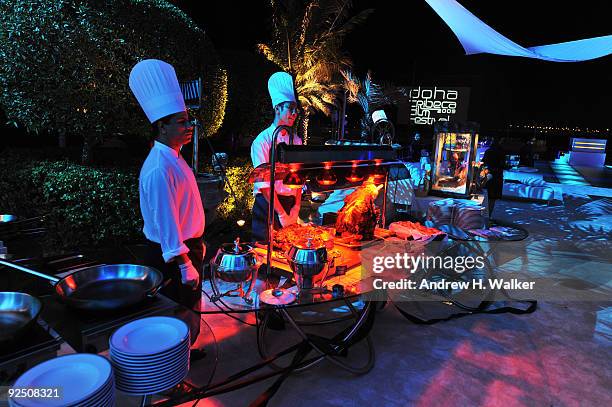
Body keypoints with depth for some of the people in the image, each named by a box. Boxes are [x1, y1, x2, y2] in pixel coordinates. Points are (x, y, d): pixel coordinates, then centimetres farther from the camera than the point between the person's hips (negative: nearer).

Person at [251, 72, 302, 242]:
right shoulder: (262, 141, -9)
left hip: (290, 204, 5)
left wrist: (296, 207, -3)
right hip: (267, 204, -5)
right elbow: (263, 183, -14)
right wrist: (281, 213, -15)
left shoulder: (296, 141, 9)